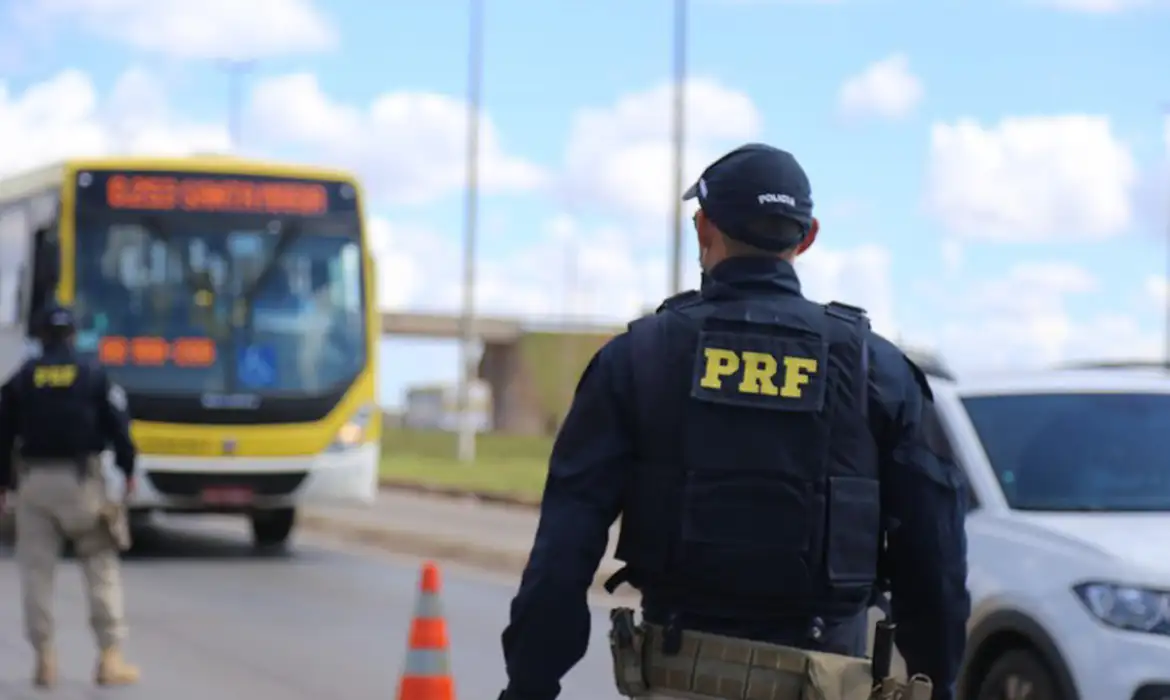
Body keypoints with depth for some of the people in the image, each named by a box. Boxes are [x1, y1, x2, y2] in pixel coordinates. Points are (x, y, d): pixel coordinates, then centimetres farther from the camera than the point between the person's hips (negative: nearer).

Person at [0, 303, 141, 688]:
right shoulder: (94, 376, 0)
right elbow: (118, 425, -3)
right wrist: (128, 469, 9)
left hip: (35, 479, 1)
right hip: (81, 478, -1)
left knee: (36, 569, 6)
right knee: (101, 565, 4)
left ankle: (44, 659, 4)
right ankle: (110, 657, -3)